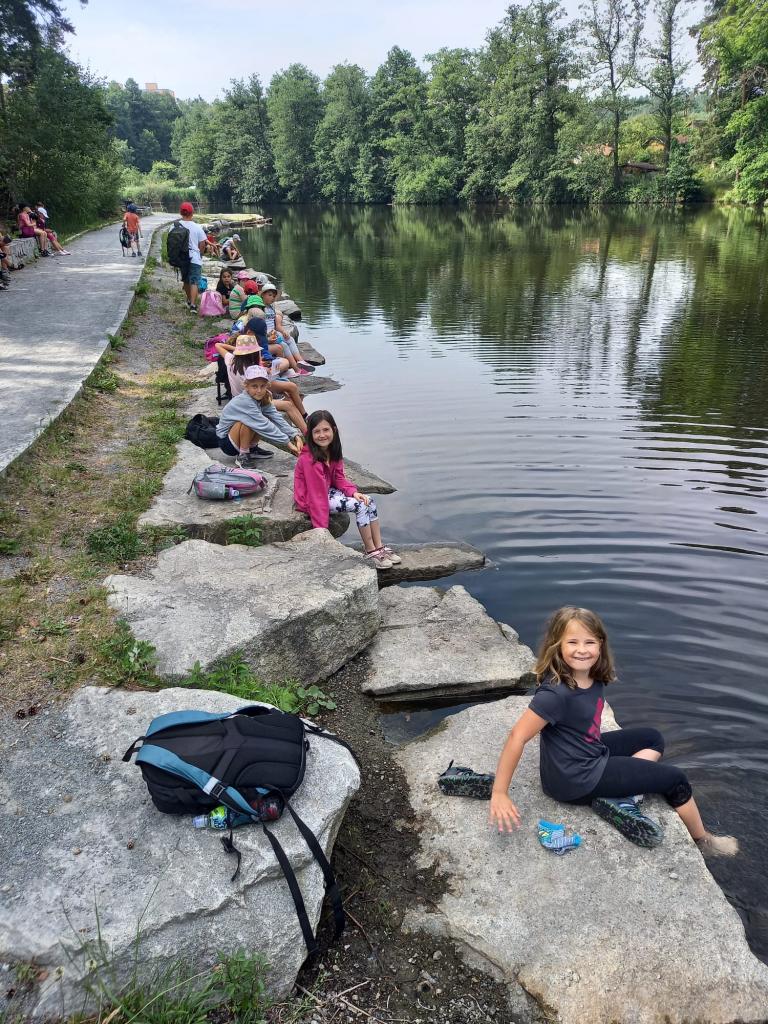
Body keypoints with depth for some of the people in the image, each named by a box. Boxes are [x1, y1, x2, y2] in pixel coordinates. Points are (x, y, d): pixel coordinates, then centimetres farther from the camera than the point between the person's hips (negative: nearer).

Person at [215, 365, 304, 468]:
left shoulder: (263, 399, -6)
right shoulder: (245, 402, -29)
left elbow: (278, 419, -14)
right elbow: (264, 426, -32)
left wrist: (296, 436, -27)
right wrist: (288, 443, -33)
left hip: (237, 439, 7)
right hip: (226, 441, -7)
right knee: (249, 420, -30)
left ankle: (252, 449, 9)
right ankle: (242, 456, -14)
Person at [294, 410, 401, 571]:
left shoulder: (332, 451, -3)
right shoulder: (310, 460, -28)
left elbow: (339, 478, 5)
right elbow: (317, 495, -28)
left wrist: (353, 492, -15)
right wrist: (321, 529, -26)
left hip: (327, 491, 9)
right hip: (309, 500, -9)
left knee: (370, 501, -4)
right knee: (360, 506, -19)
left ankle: (379, 548, 2)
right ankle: (370, 552, -6)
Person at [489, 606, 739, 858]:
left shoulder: (594, 677, -7)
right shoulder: (555, 693, -32)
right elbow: (518, 737, -31)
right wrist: (500, 794, -28)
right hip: (575, 780, -8)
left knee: (652, 739, 22)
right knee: (674, 779, 4)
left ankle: (621, 798, 1)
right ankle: (703, 841, 31)